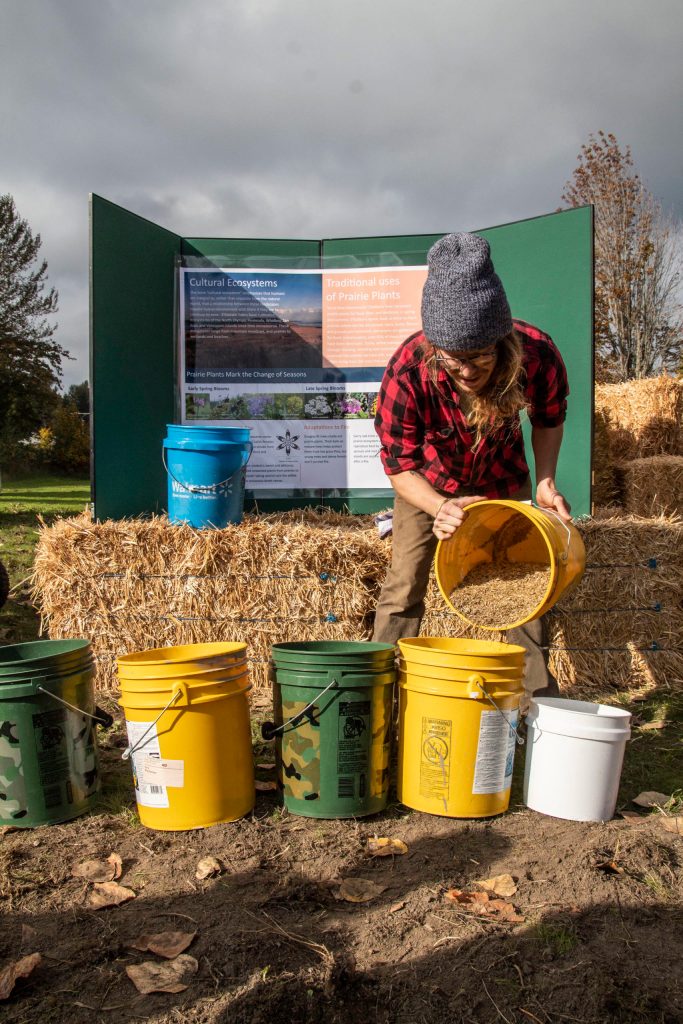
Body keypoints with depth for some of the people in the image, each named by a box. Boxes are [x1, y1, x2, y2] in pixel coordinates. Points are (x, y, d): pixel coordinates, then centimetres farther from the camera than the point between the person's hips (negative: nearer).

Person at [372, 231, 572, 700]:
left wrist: (546, 481, -19)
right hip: (427, 486, -1)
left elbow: (549, 418, -7)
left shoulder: (538, 354, -32)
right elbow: (399, 466, -24)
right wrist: (440, 508, -41)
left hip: (502, 481, 2)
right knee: (404, 588, -5)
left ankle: (541, 696, 22)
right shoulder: (406, 373, -38)